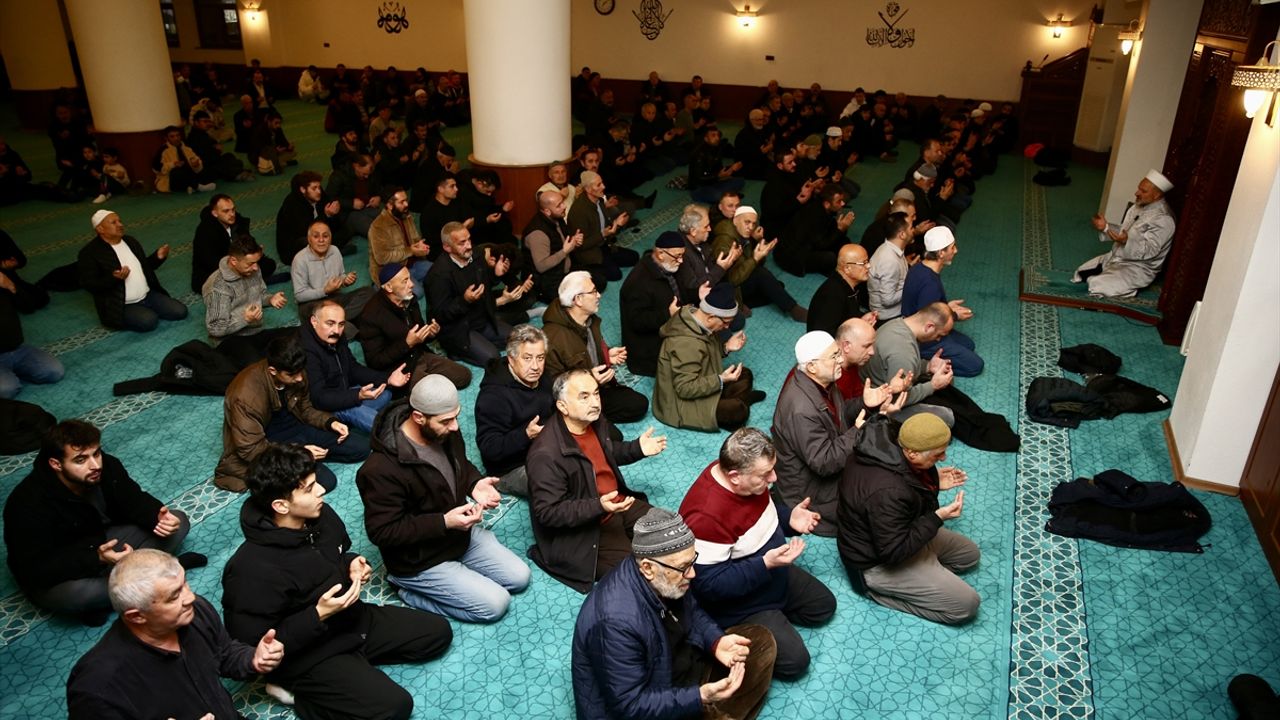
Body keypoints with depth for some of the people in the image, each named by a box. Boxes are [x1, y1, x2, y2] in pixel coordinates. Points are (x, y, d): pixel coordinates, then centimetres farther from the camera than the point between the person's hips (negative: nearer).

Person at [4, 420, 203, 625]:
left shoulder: (107, 466, -16)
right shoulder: (28, 504, -29)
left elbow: (134, 500, -4)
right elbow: (37, 570, -29)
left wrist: (159, 517, -27)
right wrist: (96, 559, -43)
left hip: (104, 541, 6)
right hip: (56, 575, -6)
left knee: (179, 521, -8)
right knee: (73, 592, -41)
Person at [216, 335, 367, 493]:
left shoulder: (296, 375, -8)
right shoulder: (246, 395, -28)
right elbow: (250, 449, -25)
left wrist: (330, 422, -9)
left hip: (296, 429, 7)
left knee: (361, 448, -1)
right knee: (325, 480, -26)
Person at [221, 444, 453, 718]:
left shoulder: (321, 515, -7)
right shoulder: (253, 570, -30)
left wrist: (352, 565, -8)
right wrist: (318, 616, -29)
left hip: (353, 618, 8)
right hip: (306, 655, -8)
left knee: (438, 632, 6)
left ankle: (356, 658, 7)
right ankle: (301, 691, -2)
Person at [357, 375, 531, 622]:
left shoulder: (446, 432, -10)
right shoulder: (381, 470, -33)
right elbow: (382, 532, -26)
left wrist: (475, 484, -12)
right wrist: (444, 522, -31)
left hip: (461, 532, 7)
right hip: (420, 560, -7)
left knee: (519, 577, 5)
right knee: (495, 604, -8)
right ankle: (410, 589, 5)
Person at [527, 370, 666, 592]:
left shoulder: (596, 421, -3)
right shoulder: (545, 455, -29)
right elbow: (548, 512, -26)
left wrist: (637, 449, 0)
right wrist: (598, 507, -35)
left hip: (620, 502, 8)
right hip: (583, 528, -8)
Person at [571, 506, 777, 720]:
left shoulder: (666, 578, -12)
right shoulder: (617, 621, -35)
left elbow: (691, 612, 8)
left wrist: (716, 642, -11)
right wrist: (700, 697, -33)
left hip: (671, 666, 8)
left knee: (761, 641, 4)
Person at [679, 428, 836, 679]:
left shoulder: (750, 477, -14)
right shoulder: (706, 516, -39)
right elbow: (709, 585, -32)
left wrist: (789, 518, -12)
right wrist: (766, 564, -37)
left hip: (773, 573, 8)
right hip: (741, 604, -8)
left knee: (824, 606, 15)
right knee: (794, 660, -10)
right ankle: (735, 634, 9)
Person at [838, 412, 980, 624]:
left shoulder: (887, 447, -12)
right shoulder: (887, 492, -39)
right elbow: (893, 552, -30)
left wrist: (934, 482, -4)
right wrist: (937, 518, -28)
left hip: (896, 535, 10)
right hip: (877, 563, -10)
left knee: (969, 553, 18)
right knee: (966, 603, -8)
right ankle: (878, 590, -2)